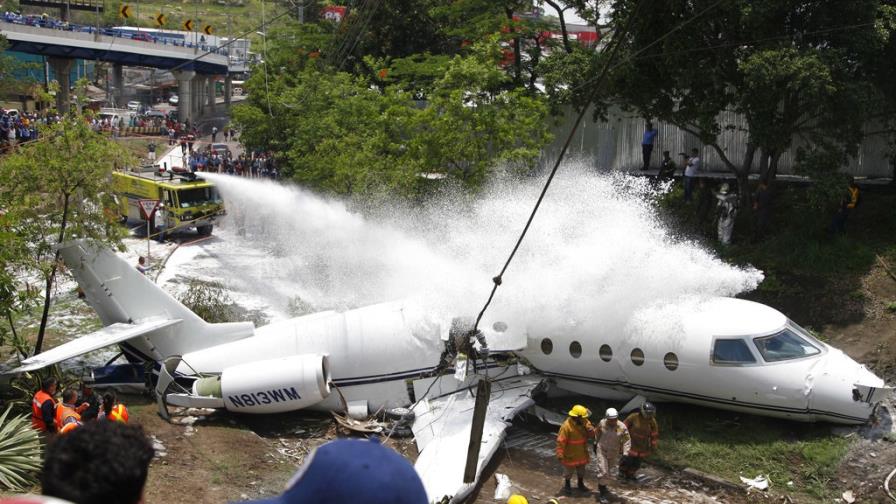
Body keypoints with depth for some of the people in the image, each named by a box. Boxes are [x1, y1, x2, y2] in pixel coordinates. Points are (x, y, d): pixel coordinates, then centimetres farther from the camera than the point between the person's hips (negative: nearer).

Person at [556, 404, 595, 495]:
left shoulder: (585, 422, -10)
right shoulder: (566, 426, -28)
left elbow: (592, 434, -9)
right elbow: (561, 441, -24)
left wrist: (588, 427, -28)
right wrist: (560, 454, -22)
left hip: (582, 453, 5)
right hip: (570, 454, -5)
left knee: (581, 469, 22)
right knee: (569, 470, 13)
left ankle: (581, 484, 44)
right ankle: (567, 485, 35)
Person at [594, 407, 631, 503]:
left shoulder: (622, 427, -20)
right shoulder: (602, 423, -16)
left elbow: (627, 441, -14)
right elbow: (597, 434, 4)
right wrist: (595, 445, 14)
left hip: (614, 452, 2)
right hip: (602, 450, -2)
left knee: (610, 472, 17)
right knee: (603, 471, -9)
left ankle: (602, 486, 44)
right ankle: (602, 493, 1)